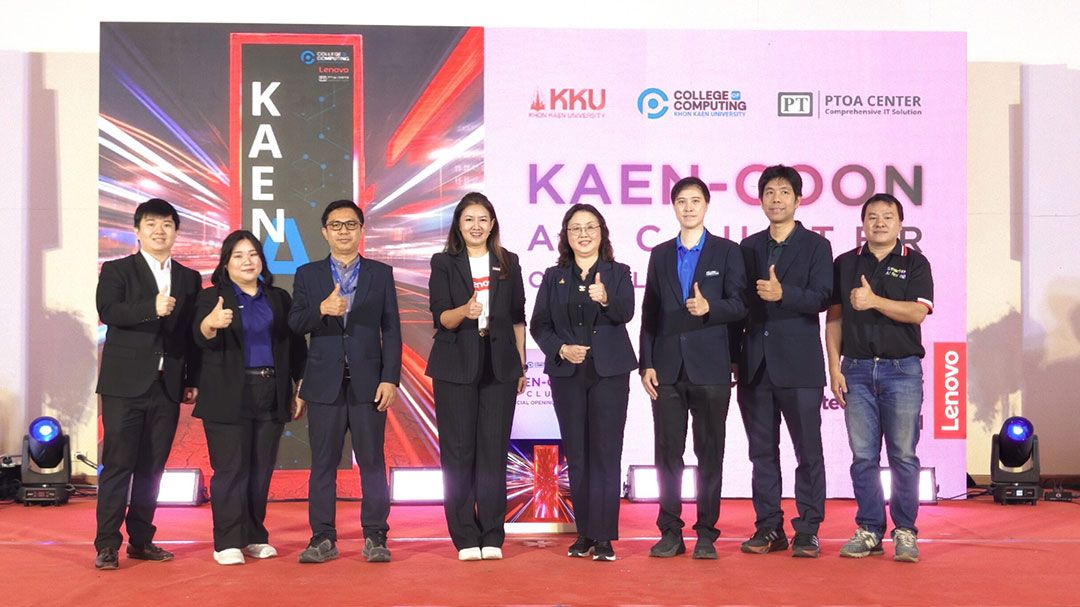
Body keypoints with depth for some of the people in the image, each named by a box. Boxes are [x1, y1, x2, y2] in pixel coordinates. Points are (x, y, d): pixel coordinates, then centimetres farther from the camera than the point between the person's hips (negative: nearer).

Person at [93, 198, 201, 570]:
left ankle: (141, 540, 16)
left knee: (152, 467, 8)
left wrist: (193, 381, 7)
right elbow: (107, 311, -14)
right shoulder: (117, 270, 4)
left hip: (168, 386, 4)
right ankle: (107, 545, 0)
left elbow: (193, 333, 13)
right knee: (117, 465, -4)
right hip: (125, 384, -4)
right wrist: (152, 309, -28)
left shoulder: (189, 279, 14)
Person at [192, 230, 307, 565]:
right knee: (230, 469, -4)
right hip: (229, 398, -4)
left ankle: (255, 537, 17)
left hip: (271, 396, 4)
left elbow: (295, 346, 15)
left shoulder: (278, 298, 14)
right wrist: (212, 323, -37)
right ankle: (227, 543, 2)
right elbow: (201, 338, -14)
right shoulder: (211, 298, 2)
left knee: (261, 469, 7)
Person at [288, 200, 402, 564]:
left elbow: (391, 330, 4)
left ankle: (375, 537, 9)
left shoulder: (381, 274, 8)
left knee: (372, 462, 1)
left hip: (368, 382, -1)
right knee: (323, 463, 5)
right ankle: (323, 538, 12)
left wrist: (390, 379, -5)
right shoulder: (307, 275, 10)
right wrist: (322, 310, -19)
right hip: (324, 383, 1)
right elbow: (294, 325, 1)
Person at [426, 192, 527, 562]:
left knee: (494, 450, 1)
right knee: (458, 451, -1)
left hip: (499, 365, 2)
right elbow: (440, 317, -5)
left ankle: (492, 536, 8)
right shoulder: (443, 263, 4)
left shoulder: (508, 263, 11)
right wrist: (464, 311, -27)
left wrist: (521, 364, 10)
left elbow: (518, 317, 14)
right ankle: (465, 538, 6)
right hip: (455, 366, -1)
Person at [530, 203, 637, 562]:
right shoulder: (554, 277, 10)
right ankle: (584, 533, 15)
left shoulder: (618, 273, 4)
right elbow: (539, 325, 7)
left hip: (609, 373, -2)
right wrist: (561, 349, -9)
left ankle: (603, 537, -1)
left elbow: (626, 313, -13)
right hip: (567, 374, 2)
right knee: (576, 455, 6)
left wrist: (606, 299, -33)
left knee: (606, 454, -4)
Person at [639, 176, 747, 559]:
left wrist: (709, 307, -22)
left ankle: (706, 534, 9)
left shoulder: (727, 252, 5)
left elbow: (739, 305, -2)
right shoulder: (660, 254, 14)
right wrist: (646, 363, 4)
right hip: (667, 368, 3)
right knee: (667, 452, 3)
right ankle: (670, 532, 10)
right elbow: (649, 313, 12)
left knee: (710, 452, 2)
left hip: (710, 366, -2)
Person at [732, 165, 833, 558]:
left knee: (808, 450, -1)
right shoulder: (748, 247, 14)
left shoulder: (816, 246, 4)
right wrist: (733, 356, 7)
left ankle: (807, 530, 7)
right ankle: (769, 528, 15)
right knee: (762, 451, 7)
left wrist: (783, 293, -24)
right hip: (755, 364, 4)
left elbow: (821, 298, -8)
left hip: (798, 364, -3)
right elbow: (739, 304, 12)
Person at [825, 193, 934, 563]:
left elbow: (917, 312, -9)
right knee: (863, 456, 3)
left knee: (903, 455, -1)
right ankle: (869, 531, 11)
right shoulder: (845, 264, 11)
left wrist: (874, 301, -18)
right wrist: (834, 368, 1)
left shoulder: (915, 263, 5)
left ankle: (905, 532, 7)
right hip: (857, 369, 2)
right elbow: (833, 319, 9)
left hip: (902, 369, -2)